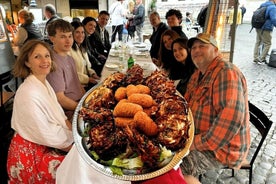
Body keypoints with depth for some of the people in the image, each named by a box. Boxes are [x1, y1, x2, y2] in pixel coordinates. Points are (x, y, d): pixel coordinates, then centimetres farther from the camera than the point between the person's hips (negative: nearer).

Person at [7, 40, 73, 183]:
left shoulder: (45, 83, 2)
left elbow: (59, 116, 7)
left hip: (48, 144, 8)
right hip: (31, 153, -8)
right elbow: (46, 136, -23)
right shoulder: (28, 93, -26)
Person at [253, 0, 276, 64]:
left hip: (258, 28, 9)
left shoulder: (262, 5, 13)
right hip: (266, 29, -8)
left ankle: (256, 58, 20)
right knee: (267, 44, 1)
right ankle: (261, 59, 1)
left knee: (258, 43, 15)